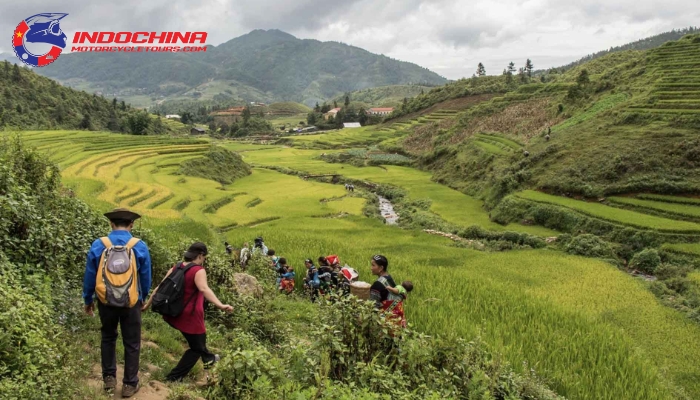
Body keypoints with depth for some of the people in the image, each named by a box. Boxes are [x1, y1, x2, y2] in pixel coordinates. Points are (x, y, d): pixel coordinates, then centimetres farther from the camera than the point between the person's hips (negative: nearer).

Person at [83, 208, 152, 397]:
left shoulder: (98, 245, -8)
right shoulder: (140, 246, -10)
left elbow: (89, 276, -1)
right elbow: (146, 278, -1)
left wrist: (88, 300, 14)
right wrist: (142, 298, 17)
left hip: (106, 301, 2)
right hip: (131, 302, -1)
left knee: (108, 338, 24)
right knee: (132, 343, 11)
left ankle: (109, 377, 30)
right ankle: (129, 384, 19)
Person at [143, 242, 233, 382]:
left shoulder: (176, 267, 4)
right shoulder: (198, 271, -18)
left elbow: (160, 287, 8)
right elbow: (204, 289, -36)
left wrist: (148, 304, 18)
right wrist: (220, 305, -47)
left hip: (174, 313, 8)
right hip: (189, 317, -8)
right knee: (196, 348, 12)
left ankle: (207, 358, 49)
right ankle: (174, 377, 12)